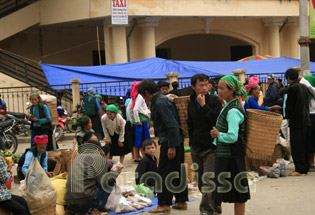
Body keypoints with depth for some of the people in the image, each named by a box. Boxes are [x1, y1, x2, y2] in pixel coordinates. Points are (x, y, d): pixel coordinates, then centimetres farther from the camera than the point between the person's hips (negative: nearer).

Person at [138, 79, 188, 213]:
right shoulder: (161, 100, 15)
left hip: (170, 142, -10)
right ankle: (181, 201, 21)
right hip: (177, 142, 10)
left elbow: (172, 125, -23)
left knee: (164, 173, -5)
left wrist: (172, 146, -22)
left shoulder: (160, 103, -16)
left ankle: (164, 205, 0)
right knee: (177, 172, 14)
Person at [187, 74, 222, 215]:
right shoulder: (190, 103, 10)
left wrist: (204, 105, -17)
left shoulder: (214, 100, -3)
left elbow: (217, 119, -15)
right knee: (201, 181, 10)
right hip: (196, 148, 5)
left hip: (211, 147, -5)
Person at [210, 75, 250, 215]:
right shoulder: (228, 106, 12)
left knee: (238, 194, 0)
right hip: (225, 156, 10)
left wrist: (218, 135, -13)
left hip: (232, 157, -10)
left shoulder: (233, 110, -19)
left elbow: (232, 137, -28)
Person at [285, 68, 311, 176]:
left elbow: (289, 105, -10)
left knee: (296, 147, -3)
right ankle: (305, 168, 17)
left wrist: (287, 116, 8)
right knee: (305, 146, 12)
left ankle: (300, 169, -3)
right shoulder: (304, 87, 9)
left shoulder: (292, 88, -13)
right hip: (306, 121, 8)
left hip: (296, 121, -8)